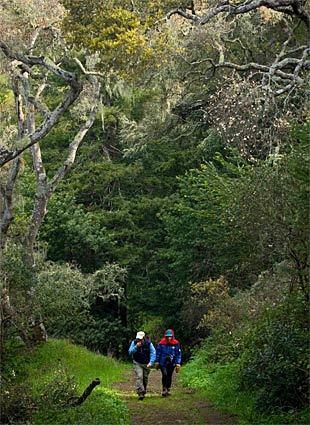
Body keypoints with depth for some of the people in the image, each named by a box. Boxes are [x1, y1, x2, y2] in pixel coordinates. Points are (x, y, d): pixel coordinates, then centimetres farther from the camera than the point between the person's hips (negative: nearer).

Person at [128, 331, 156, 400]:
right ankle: (140, 393, -25)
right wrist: (136, 347, -29)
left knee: (145, 378, 11)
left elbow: (153, 353, -13)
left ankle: (144, 391, 32)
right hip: (137, 363, -1)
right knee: (139, 377, -18)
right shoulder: (134, 342, -10)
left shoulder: (148, 343, -13)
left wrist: (151, 362, -26)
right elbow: (130, 352, -14)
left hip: (146, 364, 1)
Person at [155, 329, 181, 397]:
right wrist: (157, 362, 9)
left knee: (169, 376, 9)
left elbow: (178, 354, 3)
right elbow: (158, 352, 7)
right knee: (164, 375, -17)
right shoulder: (161, 343, -3)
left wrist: (178, 363, -1)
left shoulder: (176, 344, -2)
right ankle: (164, 388, -3)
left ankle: (168, 390, 24)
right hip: (163, 362, -2)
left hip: (171, 363, 2)